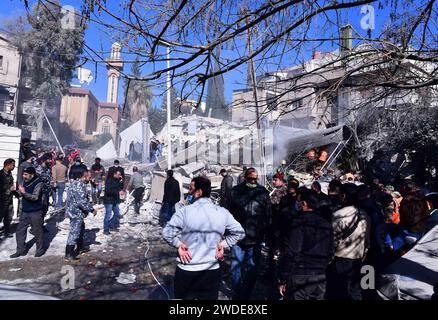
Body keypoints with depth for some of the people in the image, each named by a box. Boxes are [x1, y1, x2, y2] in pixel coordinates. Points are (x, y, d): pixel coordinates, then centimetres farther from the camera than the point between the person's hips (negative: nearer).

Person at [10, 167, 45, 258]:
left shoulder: (38, 183, -17)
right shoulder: (25, 181, 6)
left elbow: (35, 197, -26)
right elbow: (22, 194, 21)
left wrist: (24, 192, -37)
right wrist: (19, 191, 1)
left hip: (35, 212, -7)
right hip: (25, 211, 7)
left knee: (37, 231, 4)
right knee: (20, 230, 10)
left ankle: (40, 249, 20)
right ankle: (21, 250, 23)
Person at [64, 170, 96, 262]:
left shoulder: (77, 183, 10)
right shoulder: (80, 186, -23)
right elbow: (82, 201, -28)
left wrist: (90, 207, 19)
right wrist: (92, 209, -18)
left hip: (75, 211, 11)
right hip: (76, 213, -11)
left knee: (81, 229, 24)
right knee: (74, 233, -4)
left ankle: (80, 247, 40)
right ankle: (68, 255, 3)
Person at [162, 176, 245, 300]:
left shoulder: (185, 211, -16)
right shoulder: (223, 213, -3)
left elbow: (167, 232, -20)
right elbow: (239, 232, 3)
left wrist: (178, 244, -6)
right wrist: (223, 244, 3)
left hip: (186, 271, -2)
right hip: (212, 272, 3)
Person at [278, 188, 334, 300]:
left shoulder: (299, 222, -12)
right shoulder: (327, 224, 8)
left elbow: (290, 252, -15)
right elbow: (330, 253, 12)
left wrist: (282, 280, -10)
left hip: (300, 275, -6)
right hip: (320, 278, 6)